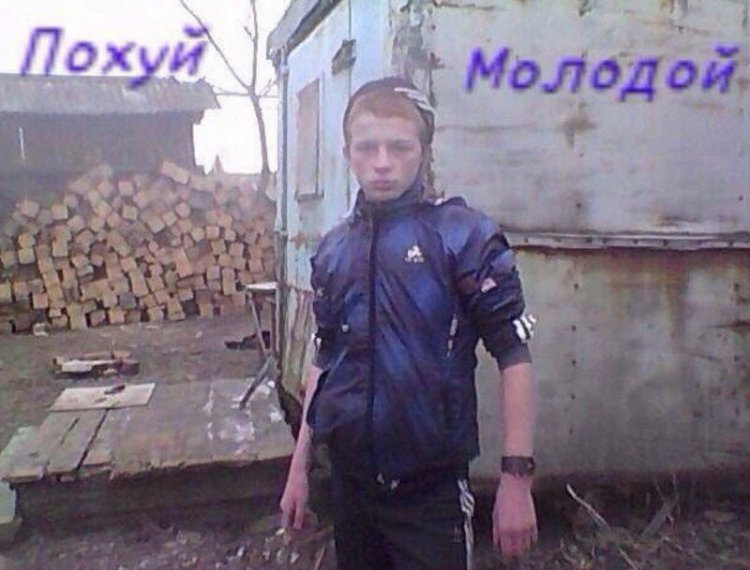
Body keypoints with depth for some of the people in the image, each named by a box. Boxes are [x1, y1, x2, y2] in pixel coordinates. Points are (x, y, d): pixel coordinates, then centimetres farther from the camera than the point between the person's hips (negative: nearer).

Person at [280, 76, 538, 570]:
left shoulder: (465, 235, -10)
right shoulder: (333, 250, 4)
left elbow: (514, 355, -11)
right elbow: (325, 362, 11)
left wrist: (517, 476, -15)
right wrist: (299, 467, 13)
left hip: (431, 486, -4)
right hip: (350, 479, 5)